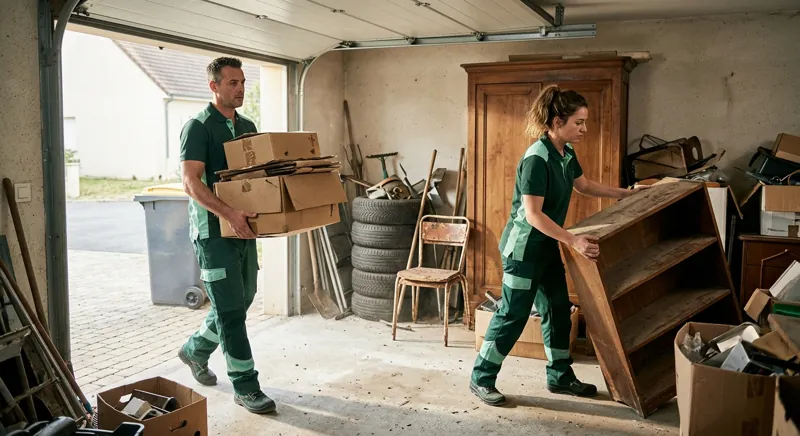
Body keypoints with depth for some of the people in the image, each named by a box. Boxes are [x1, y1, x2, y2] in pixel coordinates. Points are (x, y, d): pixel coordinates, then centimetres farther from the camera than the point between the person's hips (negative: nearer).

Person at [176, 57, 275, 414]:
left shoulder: (247, 126, 13)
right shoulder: (198, 127, -10)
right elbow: (191, 181, -20)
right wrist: (229, 214, -32)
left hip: (244, 228, 8)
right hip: (214, 231, -8)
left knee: (242, 300, 16)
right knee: (230, 307, -3)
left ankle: (195, 350, 38)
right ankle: (245, 386, 7)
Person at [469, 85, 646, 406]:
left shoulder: (567, 154, 3)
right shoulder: (536, 160, -25)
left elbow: (584, 186, 22)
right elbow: (533, 214, -29)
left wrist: (626, 193, 23)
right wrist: (573, 240, -34)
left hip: (547, 245, 9)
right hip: (524, 246, -9)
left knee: (558, 310, 13)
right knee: (513, 314, -2)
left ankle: (560, 377, 27)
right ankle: (481, 379, 11)